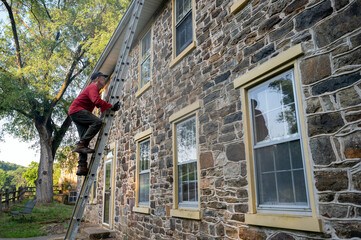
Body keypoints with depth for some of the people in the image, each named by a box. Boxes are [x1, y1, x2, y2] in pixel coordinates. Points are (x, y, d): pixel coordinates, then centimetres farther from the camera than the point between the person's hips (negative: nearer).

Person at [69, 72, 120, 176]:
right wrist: (111, 106, -24)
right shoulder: (93, 87, -8)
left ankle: (82, 167, -4)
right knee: (97, 122, -28)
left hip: (77, 113, 10)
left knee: (85, 138, 1)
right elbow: (97, 101, -27)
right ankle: (81, 145, -29)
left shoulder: (95, 89, 26)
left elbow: (99, 104, 28)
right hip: (76, 110, -10)